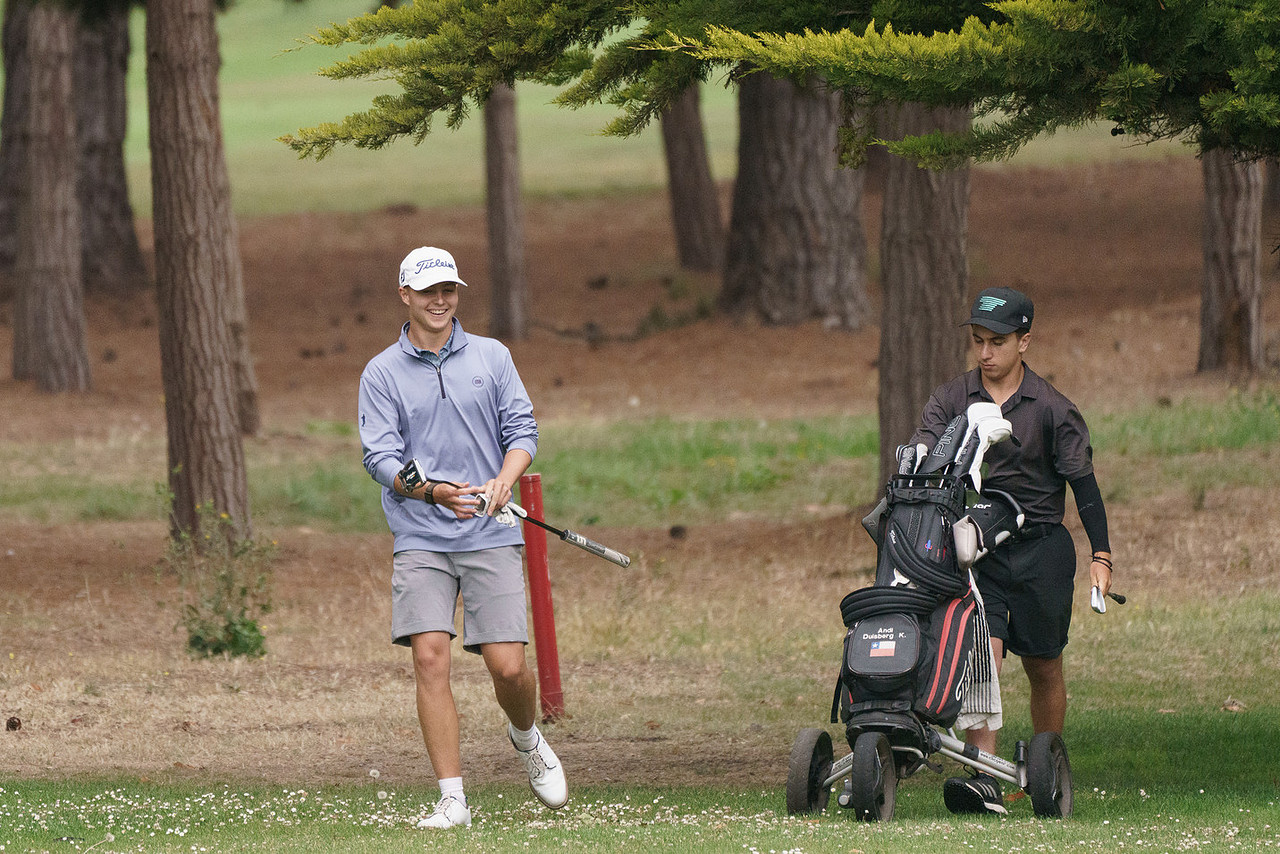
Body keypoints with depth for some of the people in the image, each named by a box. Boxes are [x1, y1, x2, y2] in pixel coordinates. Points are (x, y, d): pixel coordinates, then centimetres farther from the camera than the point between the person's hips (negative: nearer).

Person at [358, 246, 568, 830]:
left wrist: (502, 482, -14)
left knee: (508, 666, -6)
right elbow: (381, 456, -3)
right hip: (420, 539, -1)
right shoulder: (381, 374, 5)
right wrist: (429, 490, -22)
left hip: (491, 537, 1)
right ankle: (452, 798, -9)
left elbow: (522, 430, 7)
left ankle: (526, 737, 28)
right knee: (430, 657, -13)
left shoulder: (491, 357, 10)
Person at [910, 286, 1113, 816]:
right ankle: (984, 779, -24)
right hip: (975, 544, 1)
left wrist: (1101, 556, -5)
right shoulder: (951, 400, 5)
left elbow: (1083, 483, 1)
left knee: (1043, 668, 8)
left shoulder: (1051, 409, 0)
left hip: (1040, 548, -1)